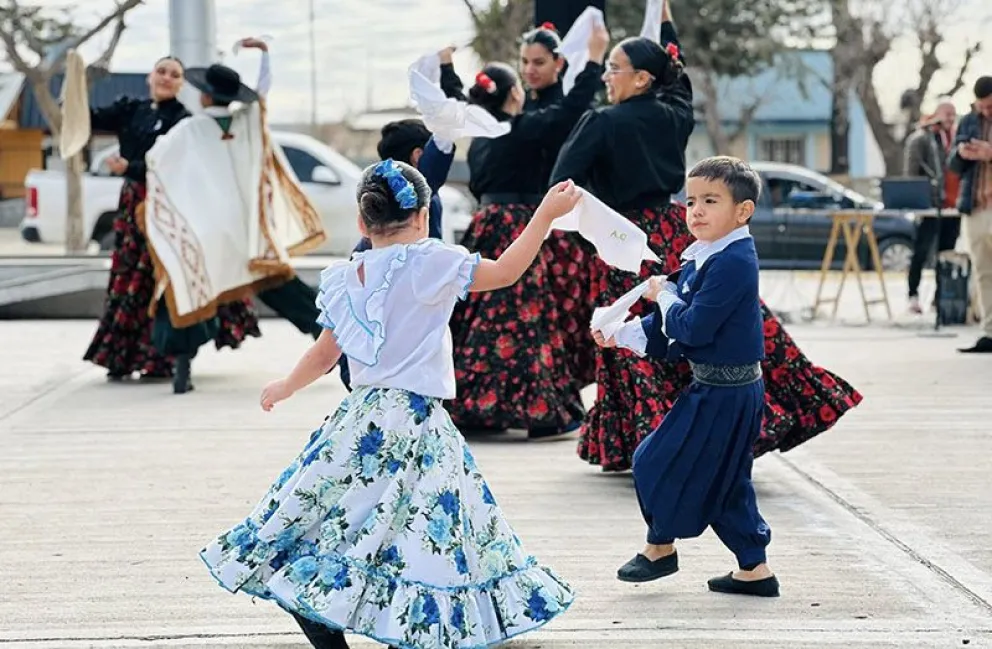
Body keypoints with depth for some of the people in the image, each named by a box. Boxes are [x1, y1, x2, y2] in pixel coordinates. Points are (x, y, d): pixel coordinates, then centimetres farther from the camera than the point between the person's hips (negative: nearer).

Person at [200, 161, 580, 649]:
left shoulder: (343, 280, 5)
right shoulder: (429, 264, -10)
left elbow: (324, 356, 12)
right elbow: (505, 272, -9)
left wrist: (286, 387, 31)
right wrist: (546, 213, 0)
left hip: (359, 420, 6)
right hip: (414, 423, -6)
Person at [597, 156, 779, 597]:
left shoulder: (732, 263, -21)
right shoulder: (703, 258, 10)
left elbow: (693, 328, -25)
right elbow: (672, 329, 18)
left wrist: (664, 296, -9)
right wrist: (622, 333, 10)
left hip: (723, 394, -10)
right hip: (722, 390, 10)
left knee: (660, 462, 3)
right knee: (725, 482, 15)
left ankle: (660, 547, 23)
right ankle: (754, 569, 20)